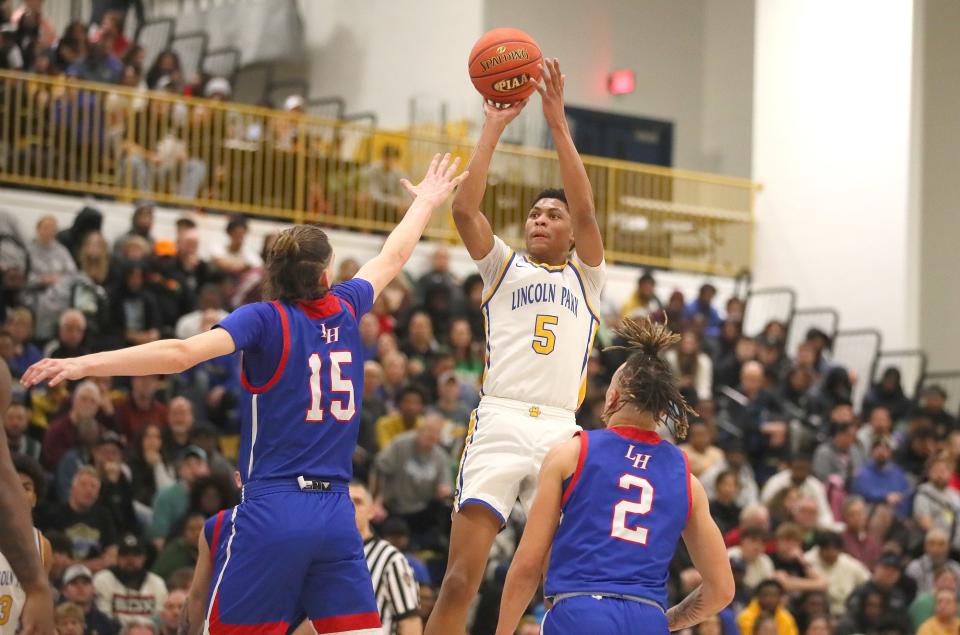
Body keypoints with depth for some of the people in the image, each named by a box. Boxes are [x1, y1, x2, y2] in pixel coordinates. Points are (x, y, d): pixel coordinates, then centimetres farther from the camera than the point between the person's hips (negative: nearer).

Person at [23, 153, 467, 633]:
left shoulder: (265, 319, -3)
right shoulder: (344, 310, 9)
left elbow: (182, 353, -18)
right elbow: (392, 257, 29)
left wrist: (84, 364, -22)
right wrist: (425, 203, 47)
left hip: (271, 513, -3)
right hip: (336, 516, 3)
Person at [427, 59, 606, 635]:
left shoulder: (586, 278, 18)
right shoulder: (503, 267, 20)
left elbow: (586, 210, 1)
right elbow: (465, 209, 3)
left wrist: (558, 123, -2)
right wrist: (494, 127, 3)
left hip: (561, 432, 1)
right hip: (499, 423, -1)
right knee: (460, 581, -11)